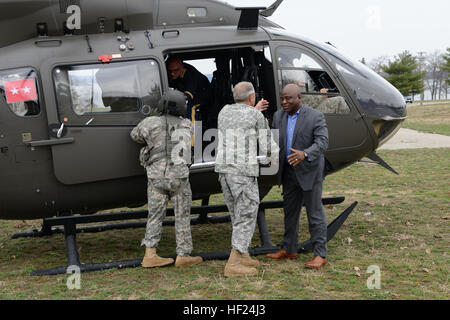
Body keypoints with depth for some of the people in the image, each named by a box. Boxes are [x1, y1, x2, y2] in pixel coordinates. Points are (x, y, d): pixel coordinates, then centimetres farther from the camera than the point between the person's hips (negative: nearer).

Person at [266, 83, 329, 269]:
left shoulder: (315, 117, -12)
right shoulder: (279, 116, 4)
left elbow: (322, 142, -21)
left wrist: (305, 154, -38)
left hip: (309, 172, -6)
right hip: (289, 172, 6)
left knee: (315, 213, 0)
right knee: (290, 212, 15)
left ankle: (320, 255, 7)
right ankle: (289, 249, 27)